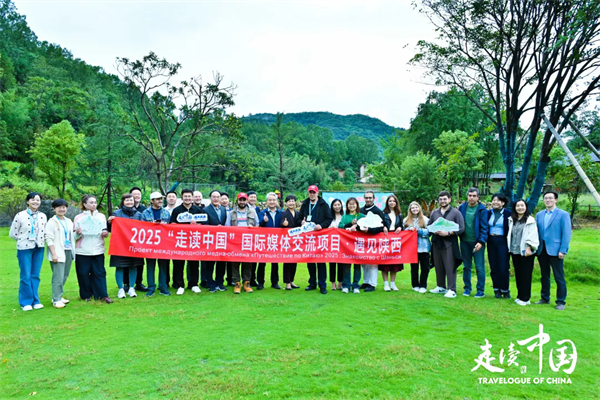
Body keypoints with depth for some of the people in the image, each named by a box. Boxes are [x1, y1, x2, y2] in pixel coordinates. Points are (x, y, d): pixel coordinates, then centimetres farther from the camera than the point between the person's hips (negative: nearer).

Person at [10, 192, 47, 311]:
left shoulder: (43, 216, 5)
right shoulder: (20, 216, -5)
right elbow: (12, 234, 0)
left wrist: (39, 240, 0)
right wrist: (24, 239, 1)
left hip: (39, 248, 3)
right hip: (24, 248, -3)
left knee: (36, 276, 8)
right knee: (26, 276, -1)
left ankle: (35, 301, 18)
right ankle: (26, 302, 11)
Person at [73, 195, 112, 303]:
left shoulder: (101, 216, 12)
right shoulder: (78, 218, 5)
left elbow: (105, 231, 17)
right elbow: (74, 236, 4)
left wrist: (105, 233, -6)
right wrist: (78, 233, -17)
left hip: (98, 250, 1)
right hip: (82, 251, -1)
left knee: (99, 272, -1)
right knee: (84, 273, 2)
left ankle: (103, 295, 1)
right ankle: (86, 295, 14)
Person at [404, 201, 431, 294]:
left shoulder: (425, 219, 2)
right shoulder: (406, 220, 11)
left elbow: (428, 232, -4)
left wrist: (418, 230, -15)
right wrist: (409, 229, -8)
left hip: (423, 247, -2)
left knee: (425, 267, -1)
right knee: (414, 267, 8)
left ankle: (423, 286, 8)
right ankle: (415, 285, 18)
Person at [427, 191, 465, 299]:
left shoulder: (456, 212, -1)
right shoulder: (434, 213, 14)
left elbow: (461, 228, -6)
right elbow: (428, 226, 18)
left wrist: (448, 233, -16)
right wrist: (434, 231, -4)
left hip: (449, 244, -5)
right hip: (436, 244, 5)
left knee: (450, 268, -5)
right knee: (438, 267, 11)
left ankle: (452, 290, -1)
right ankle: (441, 287, 24)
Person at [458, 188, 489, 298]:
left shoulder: (482, 209, -6)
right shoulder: (462, 207, 4)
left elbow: (484, 227, -8)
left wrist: (481, 242, -17)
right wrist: (459, 235, -2)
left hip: (477, 242, -4)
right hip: (465, 241, 4)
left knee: (480, 267, 0)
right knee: (466, 267, 12)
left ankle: (481, 291, 9)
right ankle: (467, 288, 22)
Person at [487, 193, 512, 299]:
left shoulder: (508, 214, -4)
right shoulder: (489, 213, 8)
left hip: (502, 242, -4)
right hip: (491, 242, 4)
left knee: (504, 267, -3)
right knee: (493, 267, 6)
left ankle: (505, 290, 12)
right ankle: (497, 290, 16)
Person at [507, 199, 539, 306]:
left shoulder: (530, 220, -5)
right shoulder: (511, 220, 13)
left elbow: (532, 236, -9)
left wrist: (529, 248, -16)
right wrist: (509, 247, 13)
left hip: (526, 252, -5)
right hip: (514, 251, 6)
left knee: (525, 275, -1)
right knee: (518, 274, 10)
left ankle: (525, 298, 5)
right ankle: (520, 296, 19)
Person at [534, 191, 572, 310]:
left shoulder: (563, 214, -3)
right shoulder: (539, 215, 12)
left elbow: (566, 234, -7)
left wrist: (563, 250, -14)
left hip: (555, 250, -5)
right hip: (542, 250, 5)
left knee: (559, 277, 0)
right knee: (544, 276, 14)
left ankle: (561, 302, 10)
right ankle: (545, 298, 25)